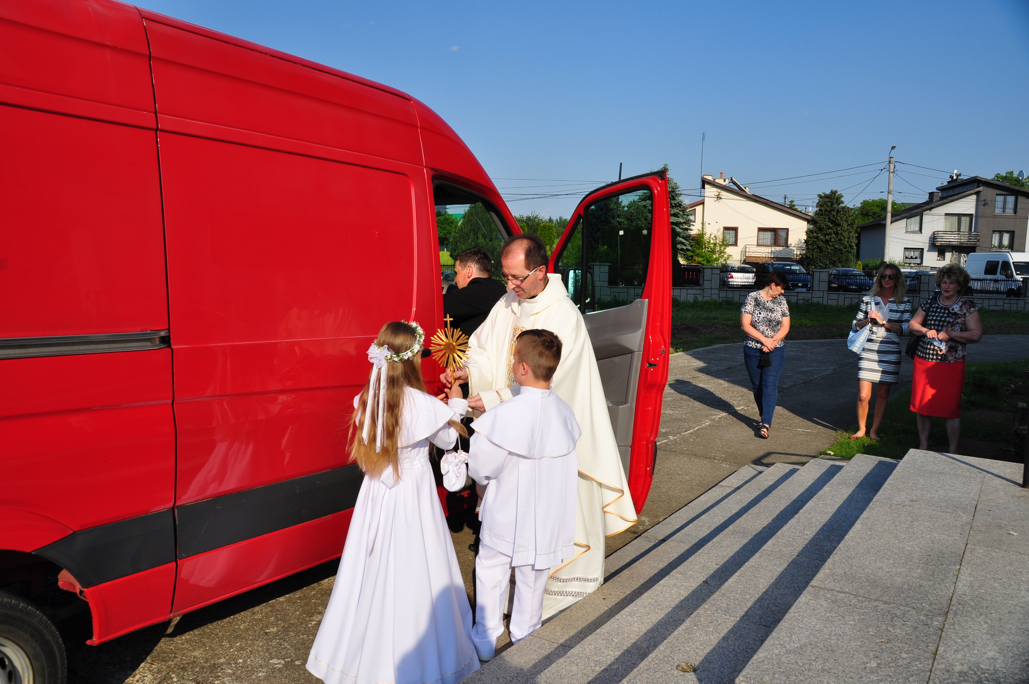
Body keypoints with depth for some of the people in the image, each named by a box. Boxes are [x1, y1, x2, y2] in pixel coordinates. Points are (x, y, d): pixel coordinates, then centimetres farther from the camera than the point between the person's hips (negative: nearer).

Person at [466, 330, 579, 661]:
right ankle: (525, 639, 40)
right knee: (533, 581, 22)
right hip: (548, 520, 4)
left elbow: (480, 468, -18)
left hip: (507, 519, -4)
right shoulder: (565, 411, -10)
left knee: (491, 574, 18)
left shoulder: (505, 415, -26)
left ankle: (485, 641, 32)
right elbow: (568, 462, 2)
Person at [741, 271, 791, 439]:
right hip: (752, 350, -1)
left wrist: (773, 341, -13)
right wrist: (764, 340, -16)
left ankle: (765, 424, -12)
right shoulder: (752, 298, -4)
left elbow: (785, 327, 4)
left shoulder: (781, 301, 5)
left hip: (775, 351, 1)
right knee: (757, 385, 10)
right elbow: (745, 325, -10)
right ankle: (765, 415, 30)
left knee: (770, 386, -9)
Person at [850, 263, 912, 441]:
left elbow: (906, 329, -2)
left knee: (882, 395, 8)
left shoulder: (904, 302, 5)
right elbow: (855, 325, 9)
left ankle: (874, 430, 22)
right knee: (863, 395, -5)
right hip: (868, 351, 0)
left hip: (890, 353, 0)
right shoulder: (868, 299, 6)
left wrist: (884, 322, -12)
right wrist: (868, 319, -10)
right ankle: (861, 429, 15)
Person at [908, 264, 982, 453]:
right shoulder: (930, 302, 8)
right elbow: (913, 323, 14)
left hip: (951, 365, -3)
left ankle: (953, 452, 10)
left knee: (951, 409, -2)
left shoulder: (967, 306, -2)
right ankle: (923, 446, 23)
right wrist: (925, 331, -5)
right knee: (922, 406, 8)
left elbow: (976, 334, -7)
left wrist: (952, 334, -18)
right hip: (924, 361, 4)